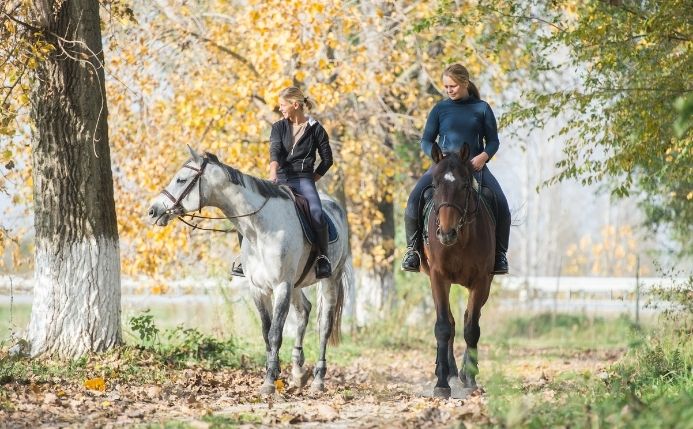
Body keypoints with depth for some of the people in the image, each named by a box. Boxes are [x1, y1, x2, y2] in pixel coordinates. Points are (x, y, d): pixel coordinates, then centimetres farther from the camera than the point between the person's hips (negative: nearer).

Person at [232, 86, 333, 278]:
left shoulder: (315, 129, 3)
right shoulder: (279, 127, 10)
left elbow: (327, 159, 9)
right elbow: (275, 149, -7)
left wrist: (313, 179, 2)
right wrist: (273, 172, -25)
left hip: (304, 180, -3)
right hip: (280, 179, 3)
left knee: (317, 215, -30)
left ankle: (323, 257, -11)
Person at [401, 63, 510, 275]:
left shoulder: (482, 108, 7)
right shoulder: (440, 109, 8)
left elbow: (493, 141, 8)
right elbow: (426, 140, 10)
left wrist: (483, 156, -13)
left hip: (474, 165, 0)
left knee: (501, 205, -21)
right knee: (415, 198, -25)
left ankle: (499, 253, -5)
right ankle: (413, 248, -11)